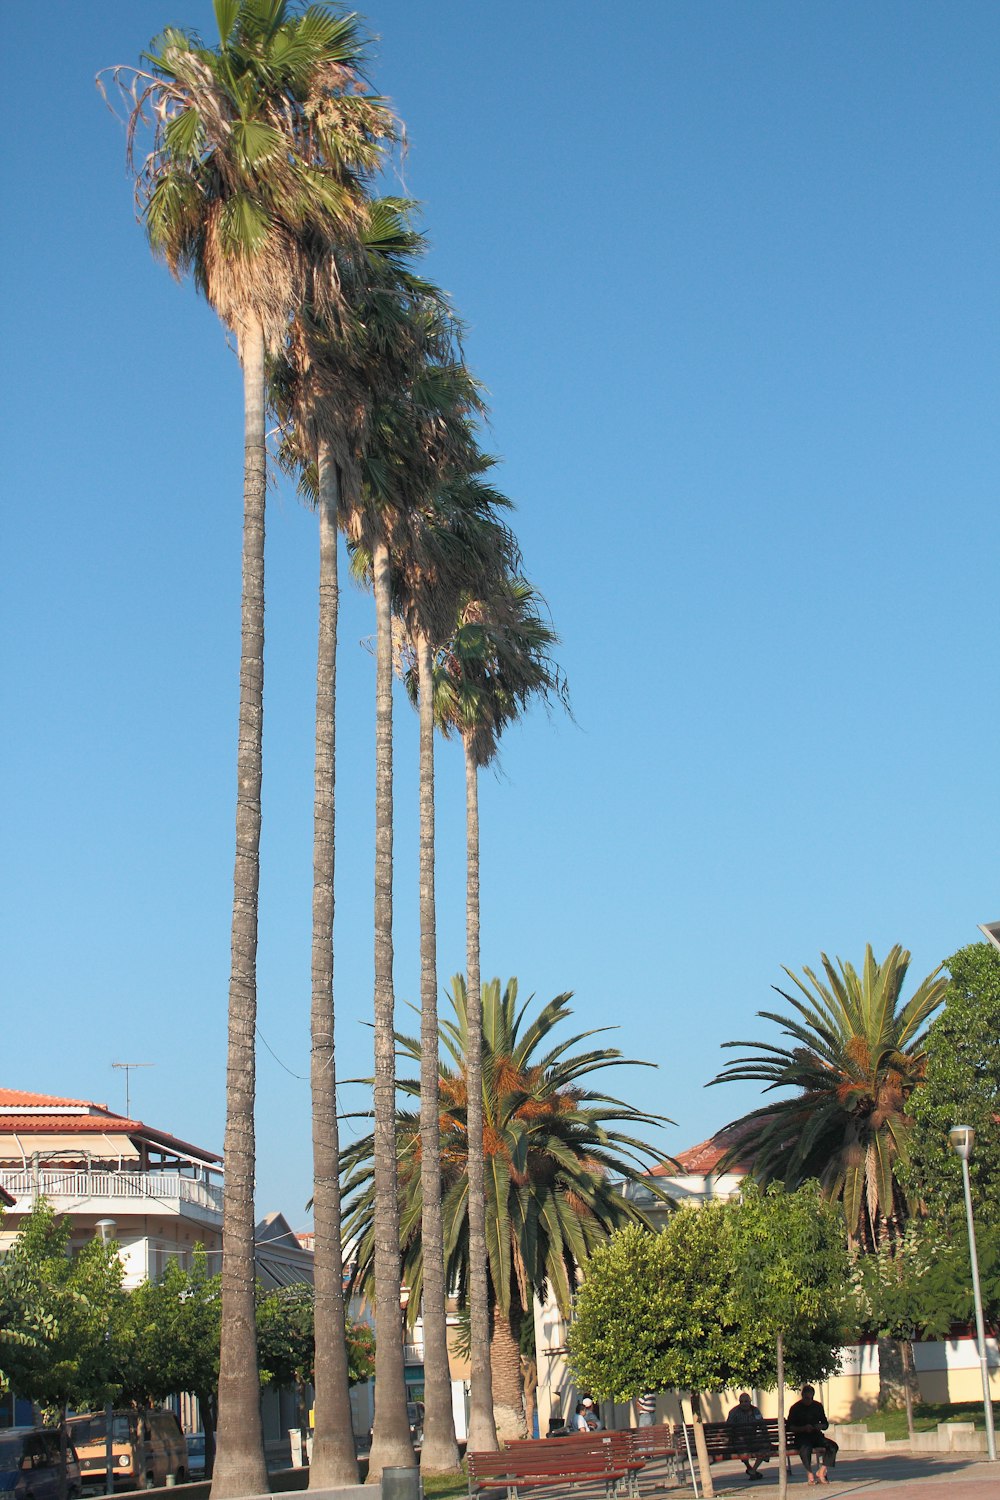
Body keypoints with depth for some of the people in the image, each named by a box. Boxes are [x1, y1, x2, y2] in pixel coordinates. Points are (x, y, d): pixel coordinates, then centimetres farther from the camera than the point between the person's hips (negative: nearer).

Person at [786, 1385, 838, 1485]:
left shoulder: (818, 1406, 12)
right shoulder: (795, 1408, 0)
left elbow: (825, 1424, 16)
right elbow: (789, 1427, -4)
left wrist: (819, 1426, -8)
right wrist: (803, 1428, -19)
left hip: (816, 1435, 4)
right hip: (801, 1437, -4)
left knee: (833, 1446, -22)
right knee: (806, 1448, -39)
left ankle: (821, 1472, -18)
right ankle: (809, 1474, -25)